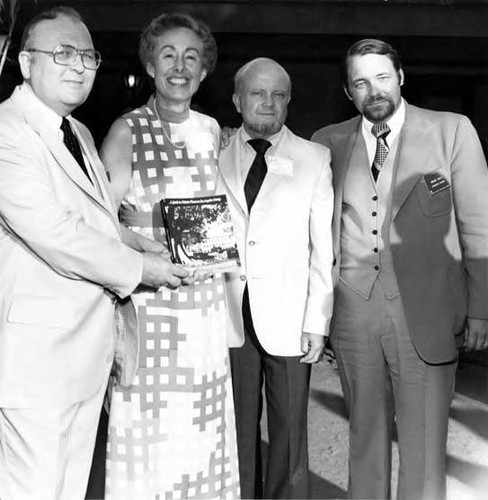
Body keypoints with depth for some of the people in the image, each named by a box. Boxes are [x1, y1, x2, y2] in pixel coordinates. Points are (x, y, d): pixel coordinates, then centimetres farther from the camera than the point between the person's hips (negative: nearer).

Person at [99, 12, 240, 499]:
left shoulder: (212, 131, 9)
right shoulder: (127, 131, -4)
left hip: (205, 301, 4)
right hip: (146, 301, -4)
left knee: (203, 429, 9)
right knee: (149, 427, 1)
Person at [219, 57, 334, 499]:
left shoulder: (315, 159, 5)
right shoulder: (216, 156, 8)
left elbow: (324, 246, 1)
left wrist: (318, 321, -6)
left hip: (288, 319, -1)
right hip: (229, 314, 1)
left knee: (289, 432, 4)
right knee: (237, 428, 8)